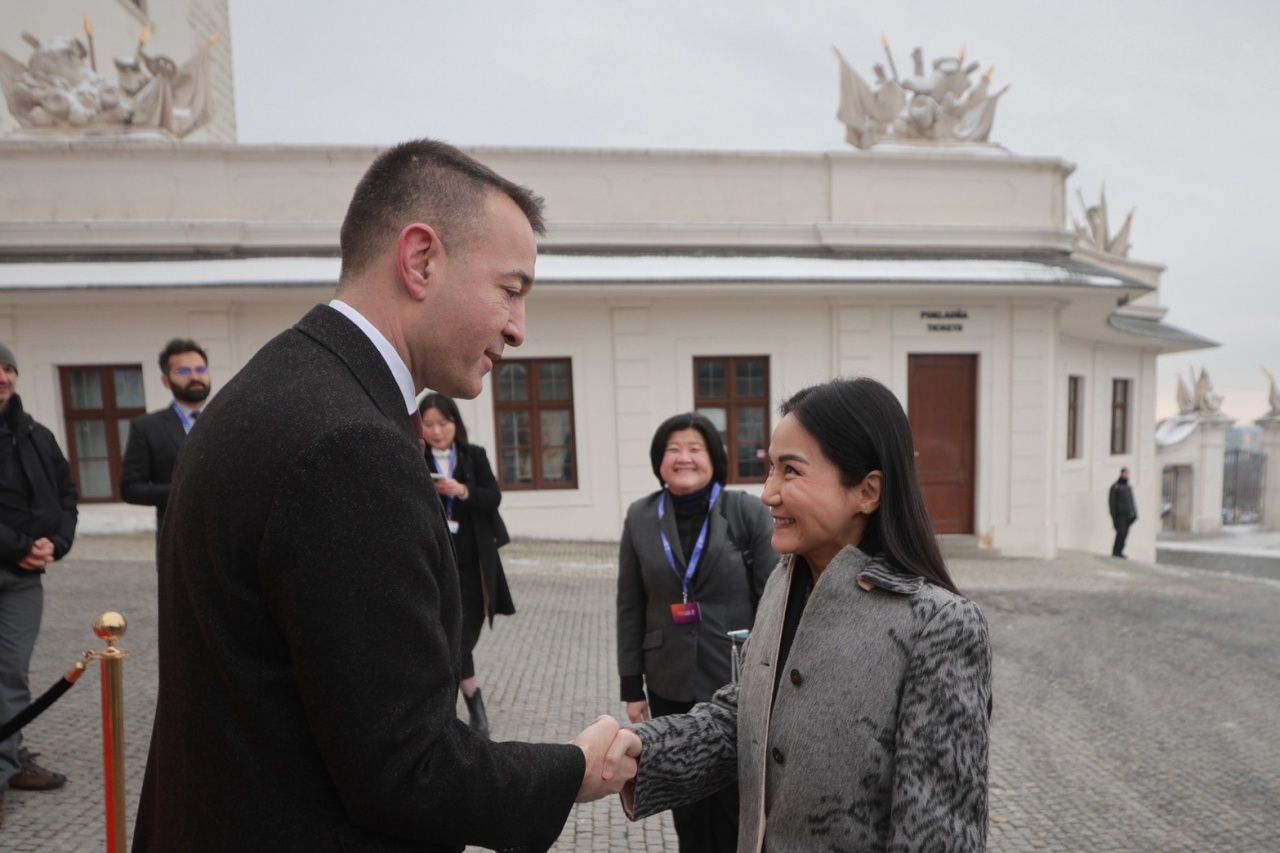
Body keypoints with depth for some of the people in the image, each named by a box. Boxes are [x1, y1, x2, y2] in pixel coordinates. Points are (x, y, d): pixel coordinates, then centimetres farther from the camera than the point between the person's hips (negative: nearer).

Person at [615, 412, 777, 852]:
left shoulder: (748, 511, -8)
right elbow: (630, 607, 3)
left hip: (738, 682, -2)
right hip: (670, 684, 3)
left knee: (737, 798, 12)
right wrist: (631, 686, 3)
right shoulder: (640, 518, 0)